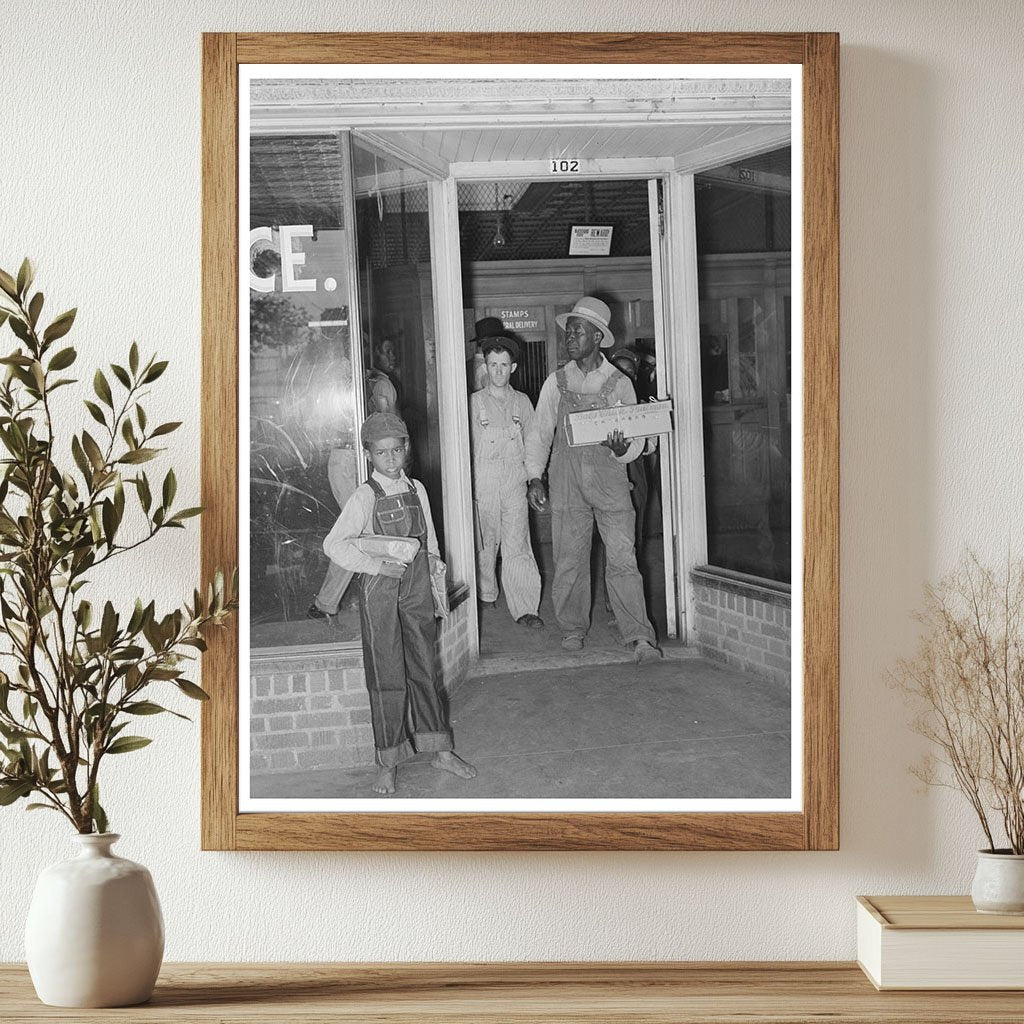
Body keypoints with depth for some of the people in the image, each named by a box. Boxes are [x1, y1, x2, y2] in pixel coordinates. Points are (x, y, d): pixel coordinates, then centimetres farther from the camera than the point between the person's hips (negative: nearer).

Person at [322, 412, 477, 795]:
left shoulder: (416, 489, 6)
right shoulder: (365, 496, -10)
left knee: (425, 669, 12)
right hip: (379, 591, -4)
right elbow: (335, 545, -15)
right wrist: (376, 564, -20)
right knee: (387, 677, 2)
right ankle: (388, 763, 12)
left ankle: (441, 751, 23)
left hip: (416, 588, 4)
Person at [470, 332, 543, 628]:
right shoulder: (474, 402, 5)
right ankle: (486, 596, 26)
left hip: (515, 484, 0)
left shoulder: (522, 402, 10)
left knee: (517, 546, -6)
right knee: (485, 544, 7)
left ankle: (524, 608, -6)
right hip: (483, 485, 0)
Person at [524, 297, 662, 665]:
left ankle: (639, 637, -8)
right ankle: (573, 630, 19)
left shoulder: (619, 383, 4)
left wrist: (622, 449, -17)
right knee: (569, 559, 3)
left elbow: (636, 439, 6)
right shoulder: (556, 382, 8)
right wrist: (534, 477, 5)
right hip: (566, 483, 2)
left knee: (622, 558, -8)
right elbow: (539, 433, 14)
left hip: (609, 480, -1)